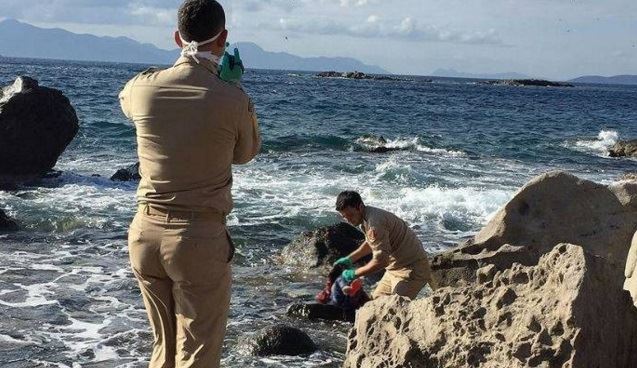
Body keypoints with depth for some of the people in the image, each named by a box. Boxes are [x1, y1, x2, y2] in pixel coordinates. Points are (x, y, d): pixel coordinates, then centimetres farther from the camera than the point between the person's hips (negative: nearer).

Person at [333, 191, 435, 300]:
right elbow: (370, 243, 25)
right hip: (396, 266, 11)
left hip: (412, 268, -11)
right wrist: (349, 259, 15)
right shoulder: (365, 218, 5)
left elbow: (381, 261, -28)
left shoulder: (374, 223, -27)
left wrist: (354, 274, -18)